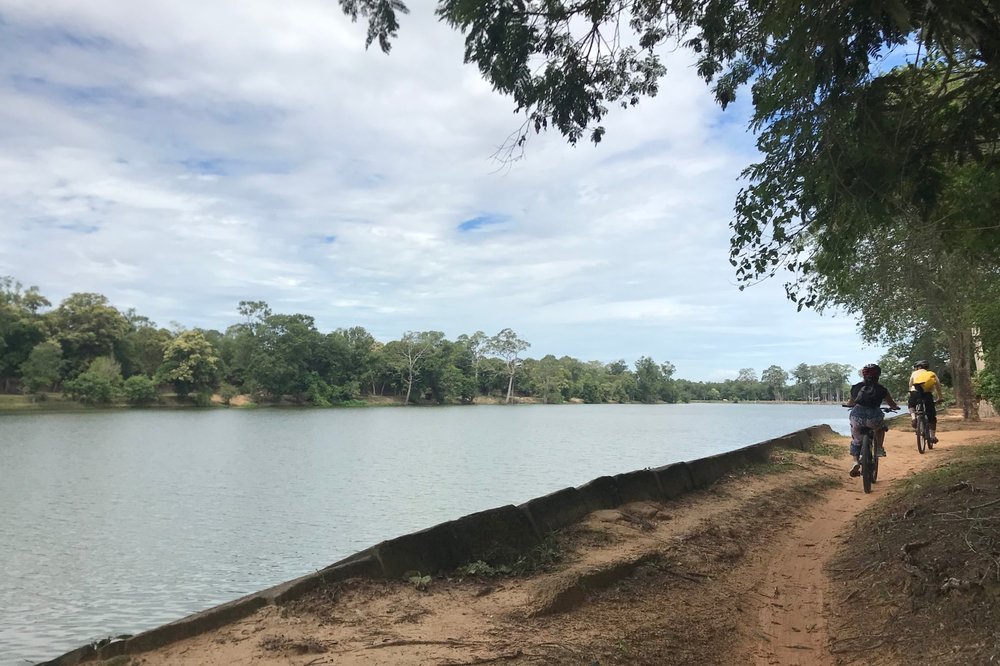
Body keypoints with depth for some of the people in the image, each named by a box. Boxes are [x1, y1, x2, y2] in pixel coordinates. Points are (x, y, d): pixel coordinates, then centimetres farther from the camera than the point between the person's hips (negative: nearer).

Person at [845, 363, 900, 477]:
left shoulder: (856, 387, 18)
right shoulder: (881, 389, 14)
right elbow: (893, 405, 25)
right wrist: (895, 407, 48)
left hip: (857, 416, 0)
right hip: (874, 417, 0)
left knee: (856, 440, 21)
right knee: (881, 427, 36)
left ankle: (856, 461, 4)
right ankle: (879, 448, 25)